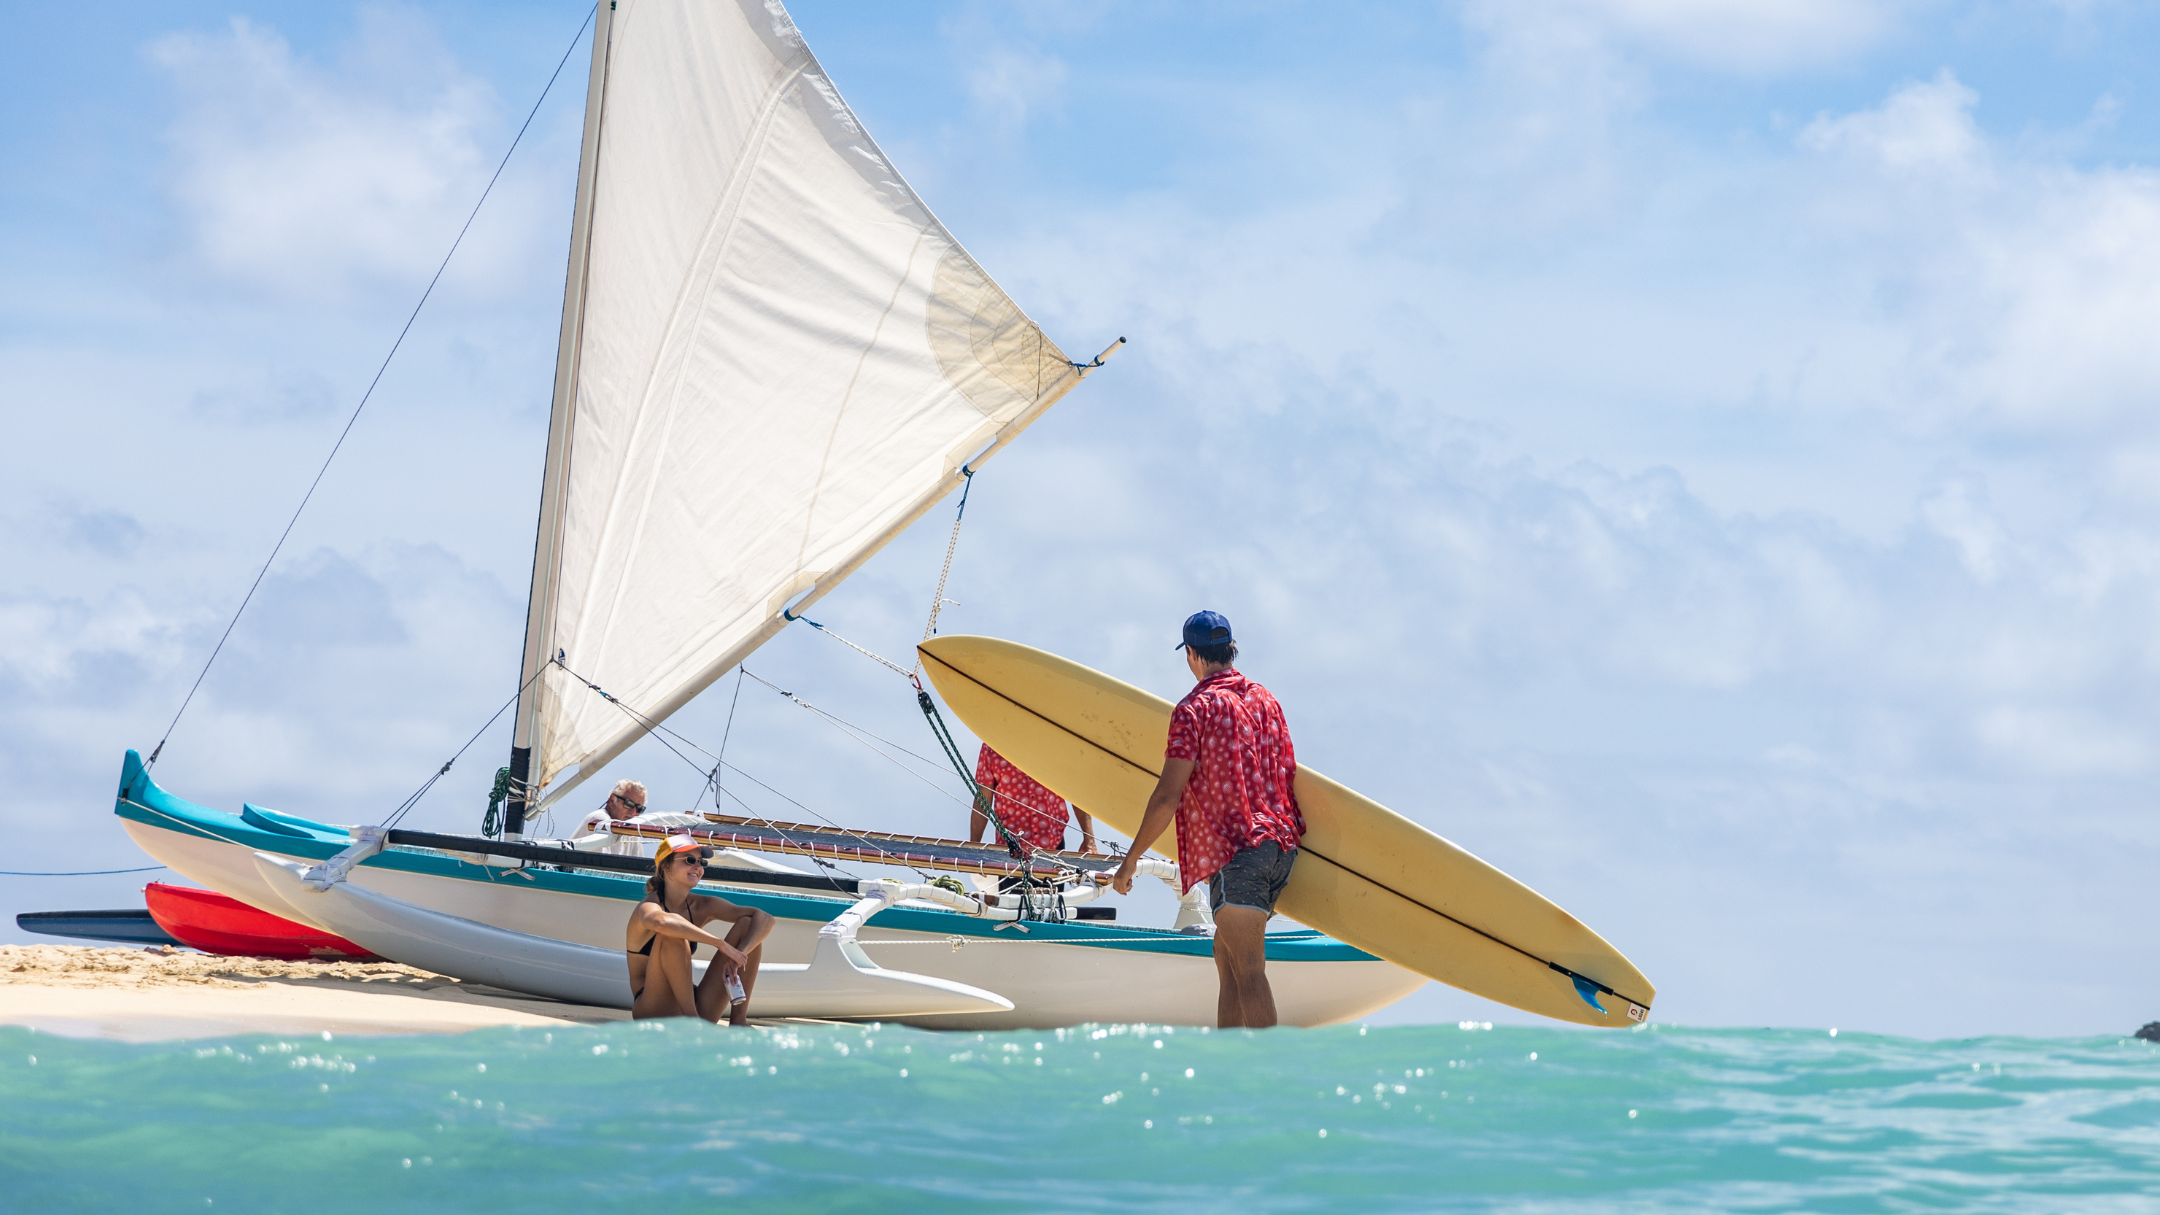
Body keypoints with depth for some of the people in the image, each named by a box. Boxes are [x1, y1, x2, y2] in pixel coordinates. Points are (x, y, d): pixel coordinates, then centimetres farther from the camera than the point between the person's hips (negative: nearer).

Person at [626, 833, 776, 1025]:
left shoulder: (701, 906, 4)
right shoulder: (649, 907, -14)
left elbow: (765, 919, -2)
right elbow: (662, 922, -41)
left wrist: (740, 953, -22)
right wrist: (722, 945, -39)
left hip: (694, 1006, 6)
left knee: (747, 924, -1)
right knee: (673, 933, -29)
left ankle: (738, 1020, -8)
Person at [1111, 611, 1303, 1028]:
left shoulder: (1195, 707, -7)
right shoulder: (1266, 700, 15)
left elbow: (1167, 796, -12)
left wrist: (1130, 860, -5)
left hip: (1236, 852, -8)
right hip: (1280, 842, 8)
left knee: (1249, 971, -11)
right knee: (1226, 958, 15)